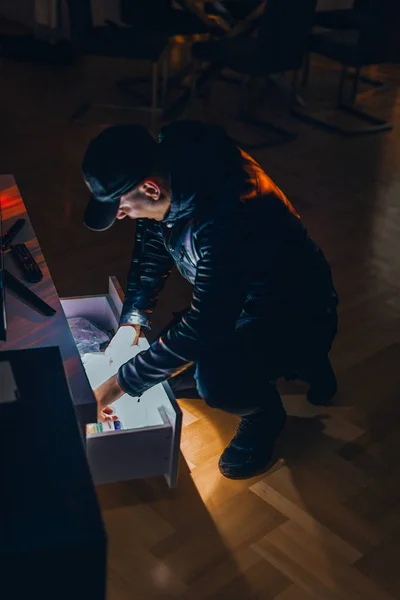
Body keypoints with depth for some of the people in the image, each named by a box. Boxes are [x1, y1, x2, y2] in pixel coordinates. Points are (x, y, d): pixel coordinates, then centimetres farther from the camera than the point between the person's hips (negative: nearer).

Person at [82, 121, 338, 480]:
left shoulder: (225, 216, -38)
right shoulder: (167, 159, -13)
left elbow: (204, 326, -34)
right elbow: (152, 246, 4)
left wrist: (123, 382, -25)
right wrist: (132, 321, -3)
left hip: (297, 316, -9)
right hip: (243, 297, 9)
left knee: (214, 379, -33)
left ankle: (265, 413, 4)